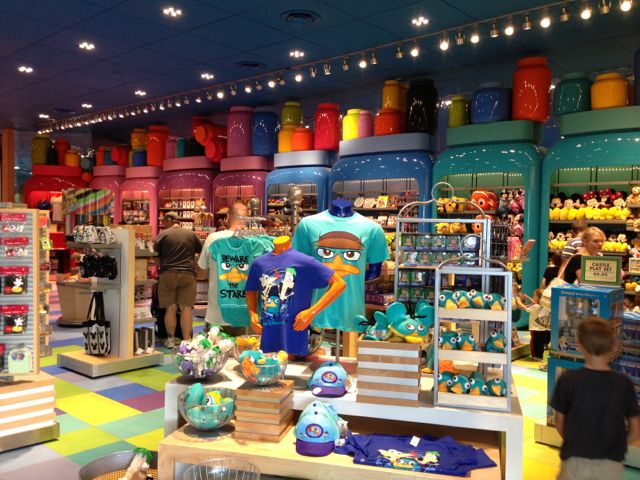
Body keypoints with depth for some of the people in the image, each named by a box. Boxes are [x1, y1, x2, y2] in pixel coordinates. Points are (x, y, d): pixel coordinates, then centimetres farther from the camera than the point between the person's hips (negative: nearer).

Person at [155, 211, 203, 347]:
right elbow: (200, 250, 19)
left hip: (168, 274, -1)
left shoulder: (163, 234, 1)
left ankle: (170, 339, 14)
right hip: (188, 274, 1)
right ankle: (187, 340, 1)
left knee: (171, 308, 7)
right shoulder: (191, 234, 8)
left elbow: (157, 253, 5)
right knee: (186, 308, 2)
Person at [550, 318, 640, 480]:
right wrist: (613, 446, 14)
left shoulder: (568, 380, -14)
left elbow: (559, 424, -5)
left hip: (576, 461, -1)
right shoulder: (625, 383, -9)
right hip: (611, 464, 2)